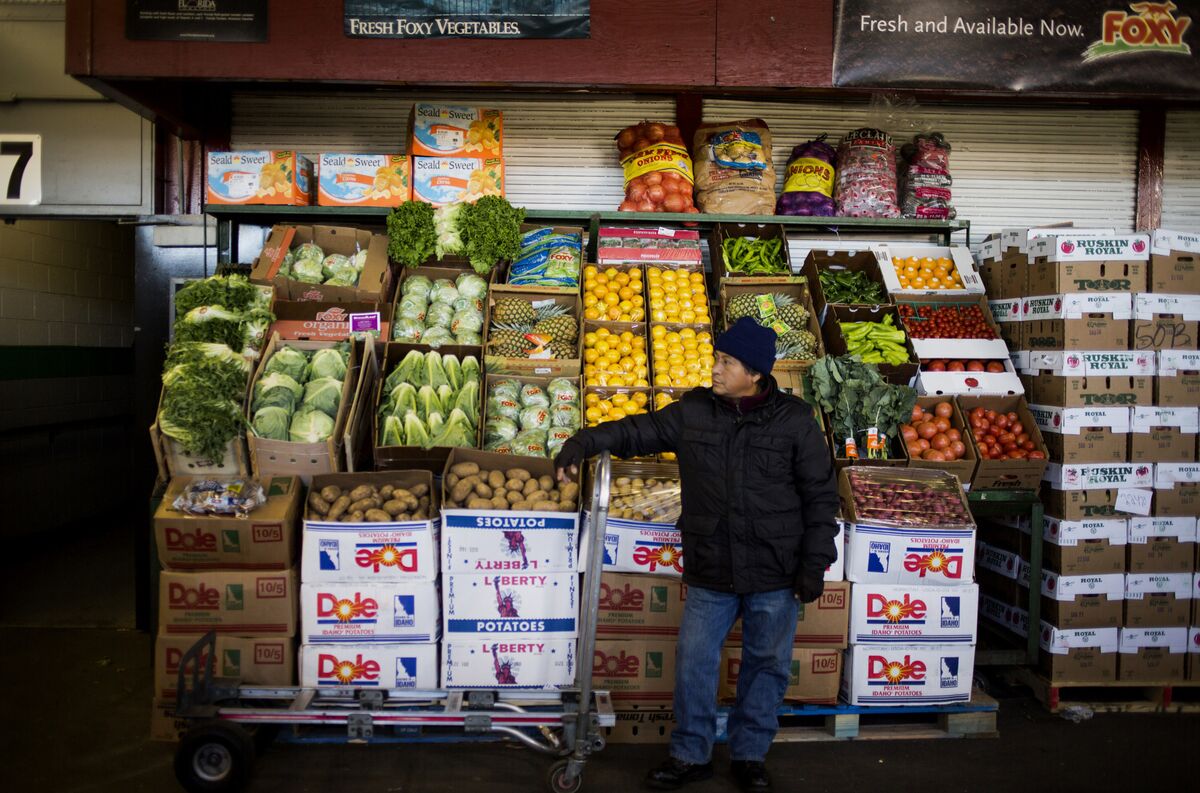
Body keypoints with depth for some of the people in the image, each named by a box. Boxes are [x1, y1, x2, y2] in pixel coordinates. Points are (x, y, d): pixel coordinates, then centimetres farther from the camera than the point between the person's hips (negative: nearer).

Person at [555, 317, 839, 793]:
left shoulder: (795, 421, -7)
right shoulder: (693, 412, -1)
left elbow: (820, 498, -3)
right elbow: (640, 431, 8)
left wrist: (815, 564, -5)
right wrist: (586, 442, -7)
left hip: (775, 576, -1)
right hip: (709, 575, 2)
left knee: (766, 666, 13)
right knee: (694, 664, 9)